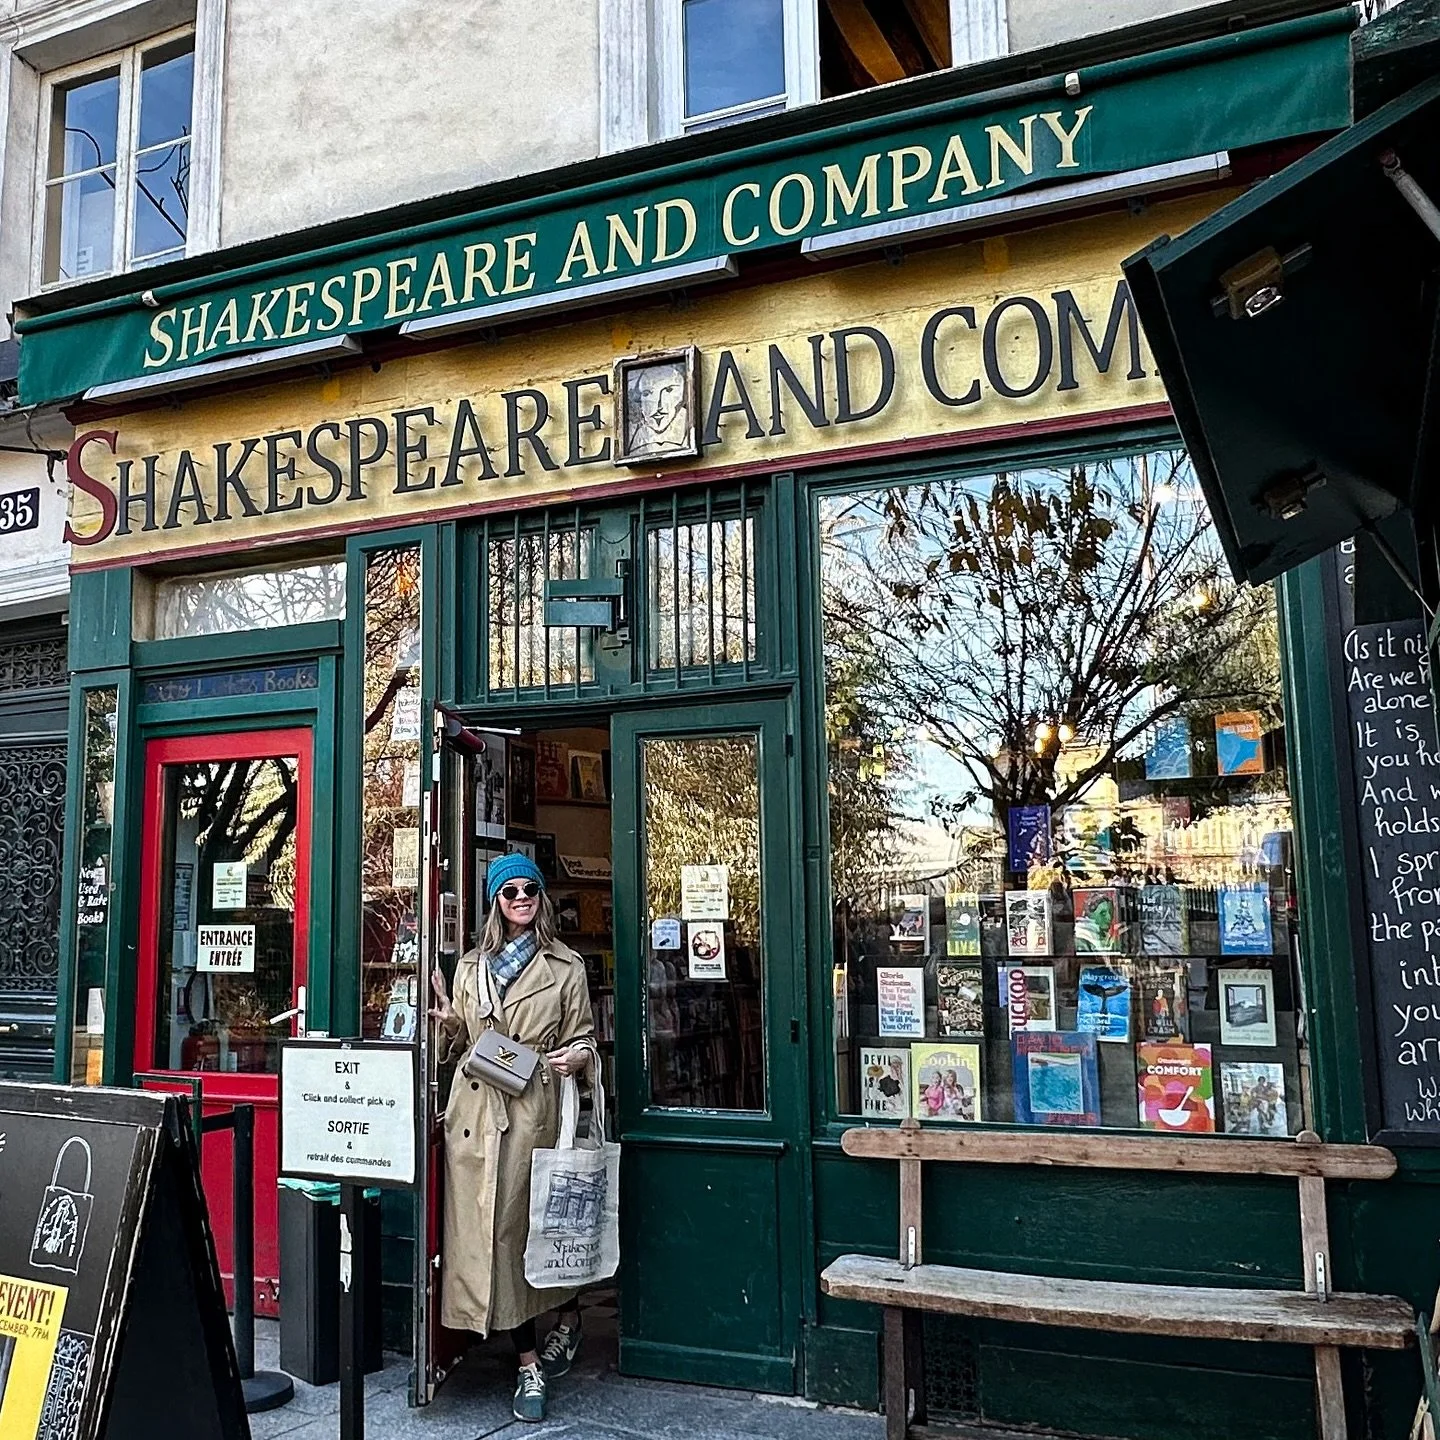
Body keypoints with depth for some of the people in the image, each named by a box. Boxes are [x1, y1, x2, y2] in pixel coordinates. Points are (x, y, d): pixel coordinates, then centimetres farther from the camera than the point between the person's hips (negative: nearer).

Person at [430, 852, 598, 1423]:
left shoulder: (565, 967, 5)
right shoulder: (471, 966, 13)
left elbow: (583, 1037, 7)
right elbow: (457, 1045, 18)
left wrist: (575, 1057, -15)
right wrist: (448, 1020, -3)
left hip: (534, 1111, -2)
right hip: (476, 1113, 3)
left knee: (541, 1222, 3)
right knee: (490, 1230, 1)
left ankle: (568, 1319, 33)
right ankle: (530, 1366, 11)